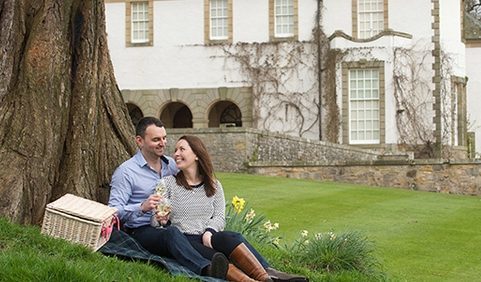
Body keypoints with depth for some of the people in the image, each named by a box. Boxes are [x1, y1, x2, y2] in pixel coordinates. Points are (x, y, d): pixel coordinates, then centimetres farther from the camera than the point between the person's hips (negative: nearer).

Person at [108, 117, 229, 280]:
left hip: (168, 227, 7)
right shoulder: (125, 172, -1)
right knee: (172, 233, -39)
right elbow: (113, 211, -10)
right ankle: (206, 270, -66)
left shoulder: (172, 165, 18)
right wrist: (142, 207, -27)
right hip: (141, 231, -7)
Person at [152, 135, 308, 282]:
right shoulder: (168, 183, 10)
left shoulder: (213, 185, 18)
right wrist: (160, 220, -22)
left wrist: (209, 232, -15)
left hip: (208, 238, 3)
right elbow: (155, 219, 3)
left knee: (233, 238, -32)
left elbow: (219, 216, 6)